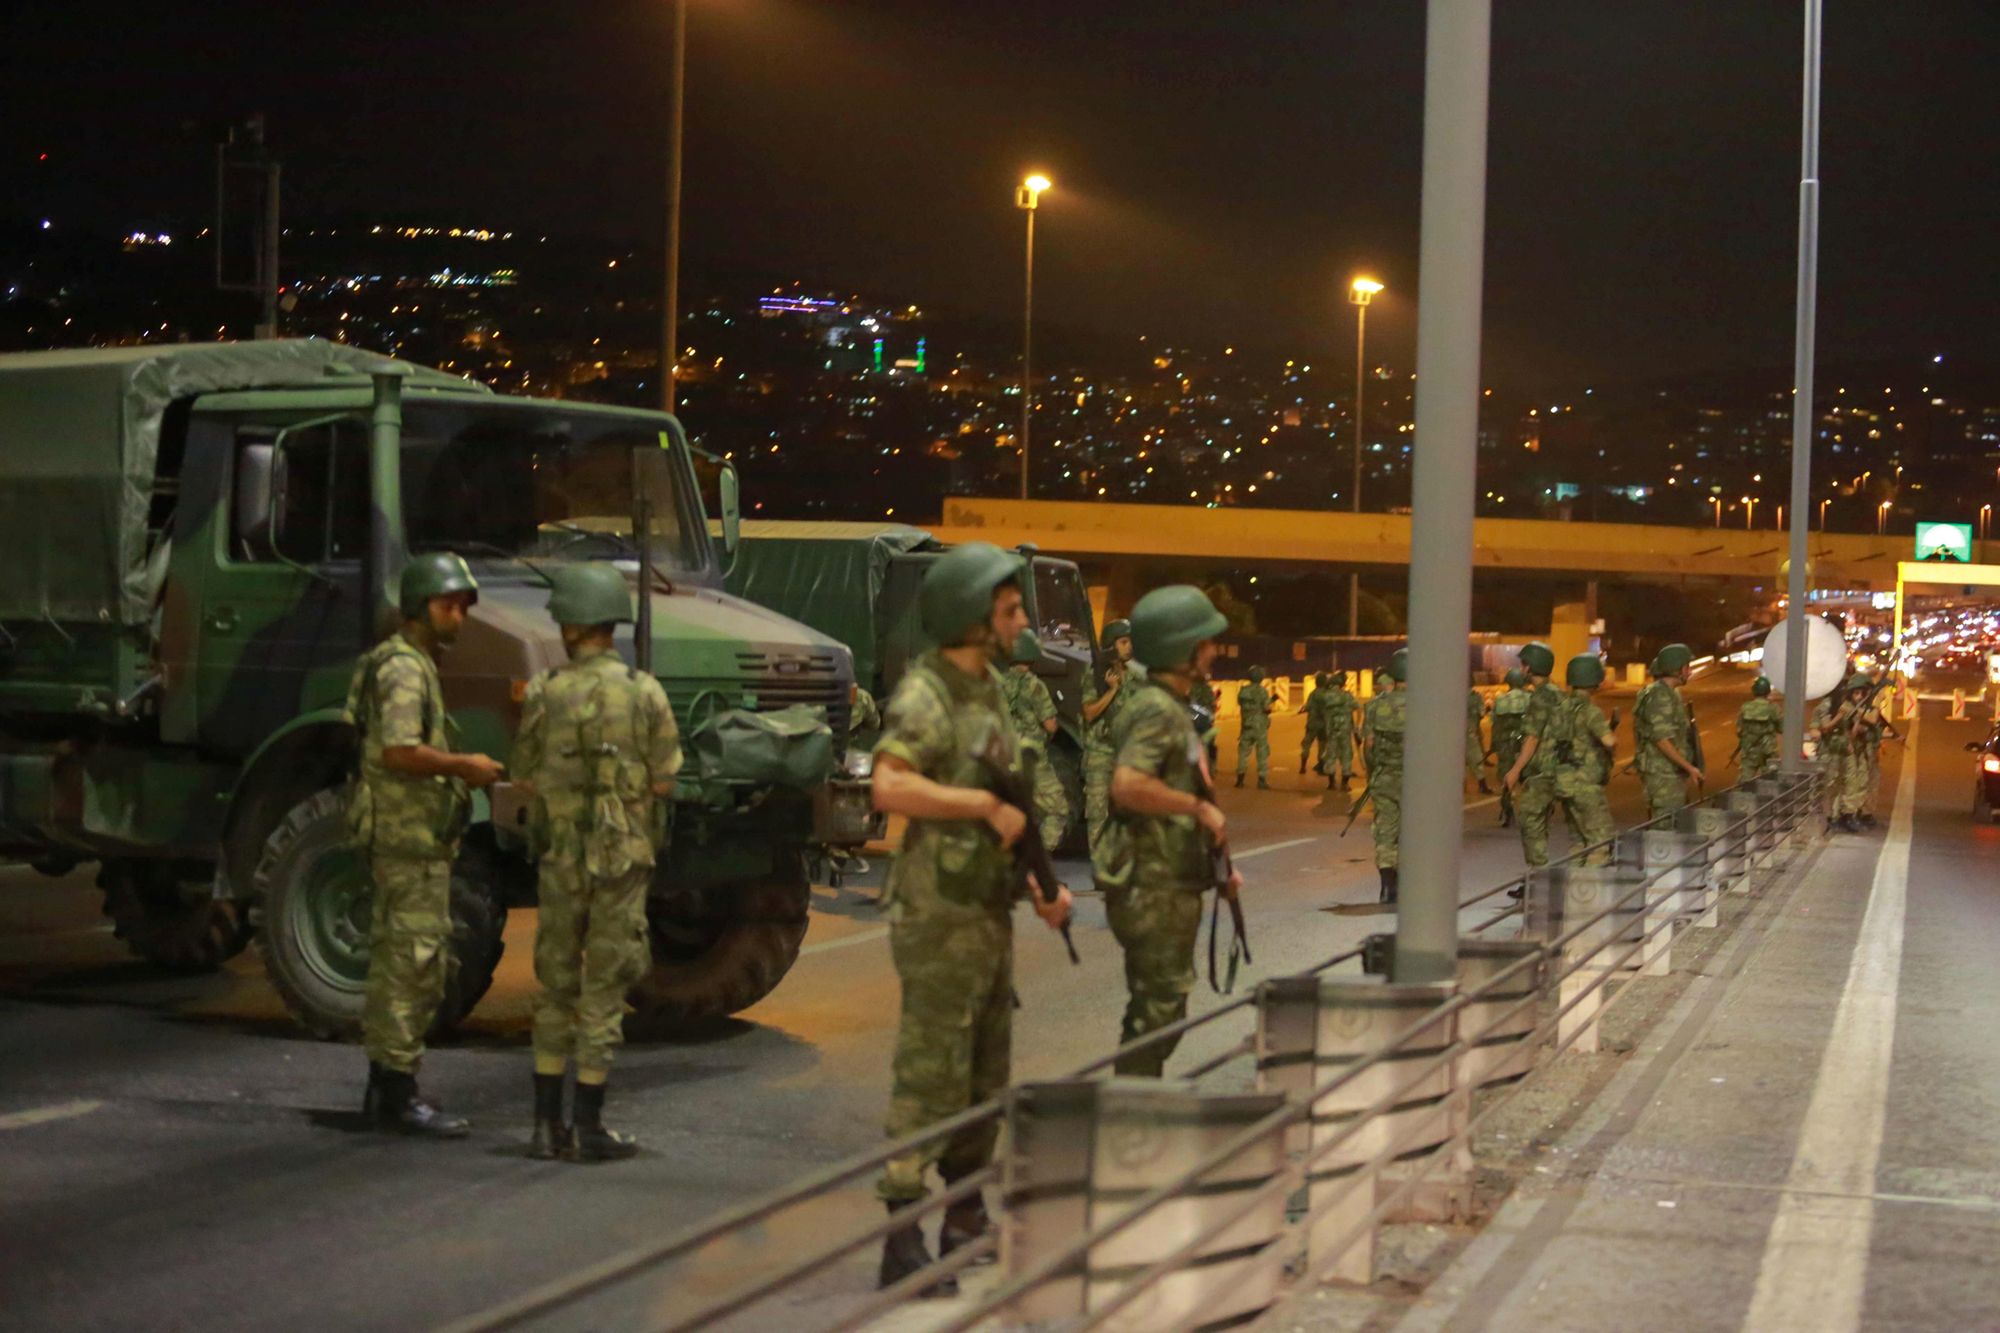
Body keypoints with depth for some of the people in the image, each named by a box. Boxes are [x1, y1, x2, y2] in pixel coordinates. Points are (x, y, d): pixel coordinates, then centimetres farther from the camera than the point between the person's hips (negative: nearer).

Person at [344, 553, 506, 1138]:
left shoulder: (415, 664, 20)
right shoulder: (403, 667, -14)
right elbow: (399, 752, -25)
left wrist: (457, 771, 16)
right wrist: (463, 766, -16)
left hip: (405, 834, 11)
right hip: (410, 834, -11)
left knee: (396, 962, 14)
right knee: (414, 963, -9)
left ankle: (386, 1091, 21)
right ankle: (398, 1094, -6)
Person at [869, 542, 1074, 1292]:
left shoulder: (987, 689, 14)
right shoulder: (924, 696, -15)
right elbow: (890, 787, -31)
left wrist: (1039, 885, 15)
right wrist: (987, 804, -24)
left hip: (989, 912, 9)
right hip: (940, 915, -9)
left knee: (984, 1078, 16)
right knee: (930, 1075, -8)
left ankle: (967, 1223, 28)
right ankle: (903, 1240, -4)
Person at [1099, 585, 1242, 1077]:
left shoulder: (1173, 708, 18)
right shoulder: (1155, 710, -15)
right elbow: (1128, 786, -31)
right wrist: (1200, 806, -21)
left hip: (1172, 883, 10)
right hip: (1153, 887, -10)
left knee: (1161, 1007, 16)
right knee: (1158, 1008, -7)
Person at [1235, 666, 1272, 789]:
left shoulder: (1243, 690, 0)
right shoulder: (1262, 691, -13)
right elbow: (1267, 708, -16)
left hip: (1246, 726, 4)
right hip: (1260, 726, -4)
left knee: (1243, 751, 13)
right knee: (1262, 753, 3)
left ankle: (1240, 778, 13)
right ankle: (1262, 780, 0)